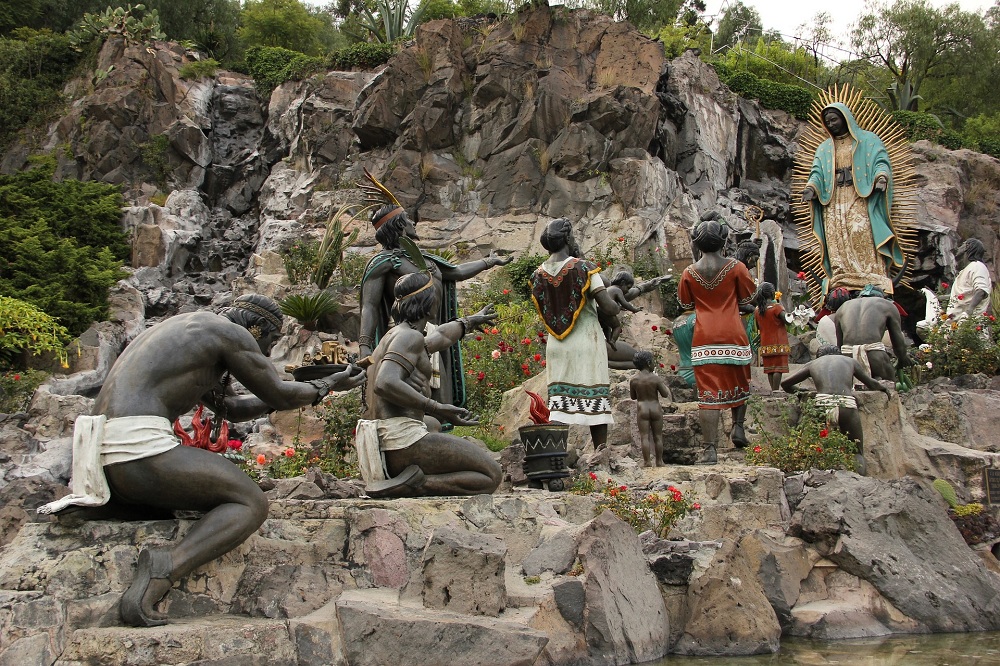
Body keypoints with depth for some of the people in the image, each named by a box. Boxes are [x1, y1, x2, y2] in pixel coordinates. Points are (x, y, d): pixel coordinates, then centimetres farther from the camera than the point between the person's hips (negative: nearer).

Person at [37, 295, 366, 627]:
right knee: (251, 504, -5)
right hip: (139, 447, -10)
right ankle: (164, 569, -26)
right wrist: (329, 385, 26)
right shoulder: (231, 332, 3)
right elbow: (277, 394, 10)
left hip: (102, 455, 10)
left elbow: (229, 409, 36)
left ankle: (92, 500, 13)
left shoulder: (186, 328, 30)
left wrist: (303, 391, 33)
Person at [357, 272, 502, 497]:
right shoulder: (410, 336, -8)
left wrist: (469, 322, 61)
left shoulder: (393, 336, 22)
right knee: (491, 476, -4)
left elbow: (441, 336, 43)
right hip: (402, 439, -9)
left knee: (432, 424, 42)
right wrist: (436, 408, -23)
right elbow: (385, 384, -25)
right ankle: (407, 486, -17)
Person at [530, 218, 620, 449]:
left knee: (559, 400, 5)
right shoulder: (583, 268, -10)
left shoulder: (538, 275, 4)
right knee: (595, 397, 4)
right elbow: (608, 307, -14)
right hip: (586, 342, -4)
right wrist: (617, 308, 6)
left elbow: (545, 312, 11)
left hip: (555, 344, 4)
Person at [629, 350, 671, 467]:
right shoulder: (656, 378, -10)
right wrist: (663, 383, 7)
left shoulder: (634, 380, -4)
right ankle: (659, 461, 16)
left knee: (644, 437, 2)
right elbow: (665, 394, -6)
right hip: (656, 409, -1)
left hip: (642, 410, 1)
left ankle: (647, 461, 0)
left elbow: (633, 396, 8)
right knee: (658, 436, 10)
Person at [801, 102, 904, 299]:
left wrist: (881, 176, -23)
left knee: (862, 239, -20)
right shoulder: (824, 148, 25)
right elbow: (817, 173, 13)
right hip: (833, 203, 4)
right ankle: (841, 289, -15)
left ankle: (871, 287, -25)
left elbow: (881, 161, 0)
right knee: (837, 248, -9)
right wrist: (811, 187, -10)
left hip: (860, 200, -4)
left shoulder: (868, 140, 13)